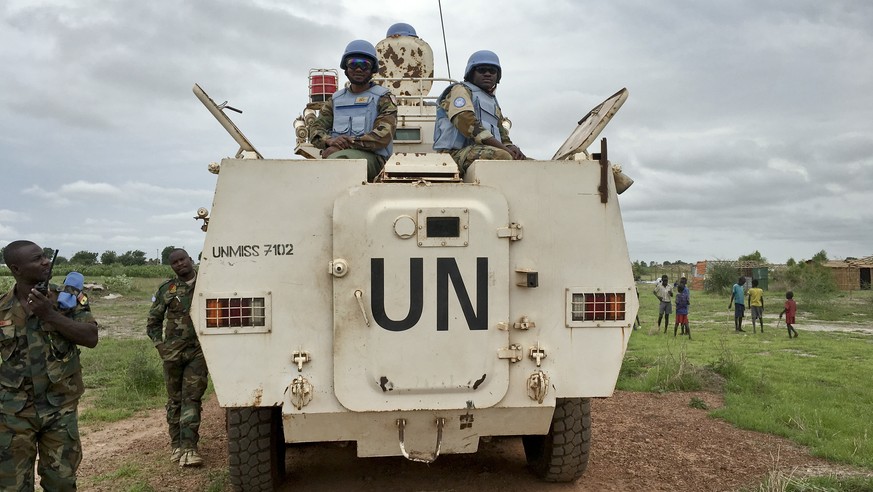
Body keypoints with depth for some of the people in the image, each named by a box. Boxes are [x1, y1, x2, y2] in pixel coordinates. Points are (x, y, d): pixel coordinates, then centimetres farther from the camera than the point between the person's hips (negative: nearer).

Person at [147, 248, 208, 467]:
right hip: (173, 353, 1)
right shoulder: (166, 290, 4)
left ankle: (189, 447, -5)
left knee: (192, 398, -5)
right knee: (175, 399, 9)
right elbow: (153, 322, 12)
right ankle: (176, 444, 21)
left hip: (199, 352, -1)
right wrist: (160, 346, 0)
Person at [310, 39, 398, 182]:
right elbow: (316, 129, 15)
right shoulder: (336, 99, 25)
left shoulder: (383, 98, 10)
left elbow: (383, 136, -6)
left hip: (372, 157, -3)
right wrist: (330, 140, -11)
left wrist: (347, 143, -15)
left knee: (336, 160, -36)